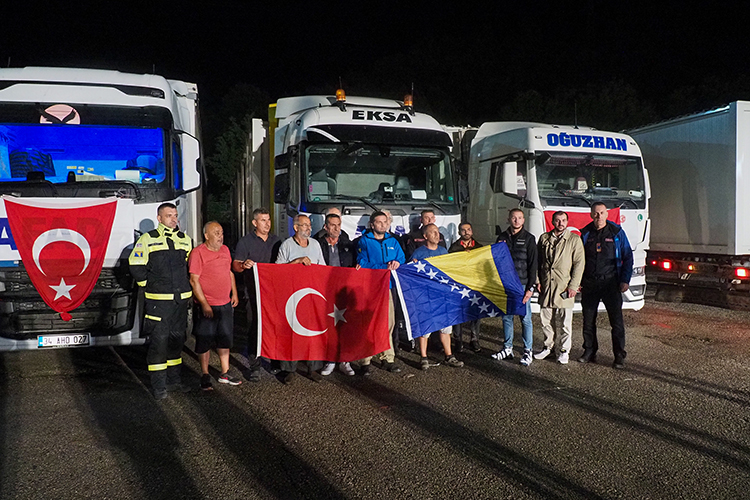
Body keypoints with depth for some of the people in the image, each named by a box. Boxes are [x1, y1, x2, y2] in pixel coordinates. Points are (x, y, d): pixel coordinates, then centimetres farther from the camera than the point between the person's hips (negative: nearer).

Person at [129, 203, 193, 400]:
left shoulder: (185, 240, 12)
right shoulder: (148, 239, -3)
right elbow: (135, 266, -3)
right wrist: (149, 285, -4)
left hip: (181, 299, 5)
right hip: (158, 300, -5)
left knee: (177, 339, 12)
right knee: (159, 340, -5)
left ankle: (174, 379, 24)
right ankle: (158, 385, 3)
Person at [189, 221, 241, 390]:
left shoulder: (225, 250, 10)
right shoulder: (198, 253, -12)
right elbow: (194, 280, -15)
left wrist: (234, 293, 14)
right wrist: (204, 304, -18)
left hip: (226, 304, 7)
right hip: (207, 306, -7)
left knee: (225, 339, 14)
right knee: (205, 341, 3)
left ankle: (225, 373, 25)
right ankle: (205, 376, 15)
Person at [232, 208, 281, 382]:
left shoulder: (276, 241, 15)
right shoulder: (245, 241, 3)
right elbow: (235, 265, -3)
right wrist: (244, 265, -25)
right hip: (254, 292, -3)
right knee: (254, 327, -4)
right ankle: (254, 366, 2)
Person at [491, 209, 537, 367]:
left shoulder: (528, 238, 0)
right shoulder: (502, 238, 10)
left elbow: (532, 264, -4)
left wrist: (530, 288, -9)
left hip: (522, 285, -4)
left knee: (525, 318, -1)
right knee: (507, 317, 9)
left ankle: (528, 352, 8)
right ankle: (508, 349, 18)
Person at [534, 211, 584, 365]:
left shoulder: (574, 239, 0)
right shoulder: (544, 238, 11)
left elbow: (579, 264, -3)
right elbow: (538, 261, 14)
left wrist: (573, 286, -9)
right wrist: (538, 281, 6)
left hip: (564, 287, -3)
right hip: (546, 287, 3)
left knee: (564, 322, 1)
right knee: (546, 320, 10)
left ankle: (564, 350, 14)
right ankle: (548, 346, 26)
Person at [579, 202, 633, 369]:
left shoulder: (617, 233, 1)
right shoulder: (586, 234, 8)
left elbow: (627, 258, 4)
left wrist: (625, 280, -5)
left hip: (610, 283, -3)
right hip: (589, 284, 3)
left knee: (616, 320, -2)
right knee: (588, 320, 8)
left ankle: (619, 356, 5)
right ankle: (589, 352, 20)